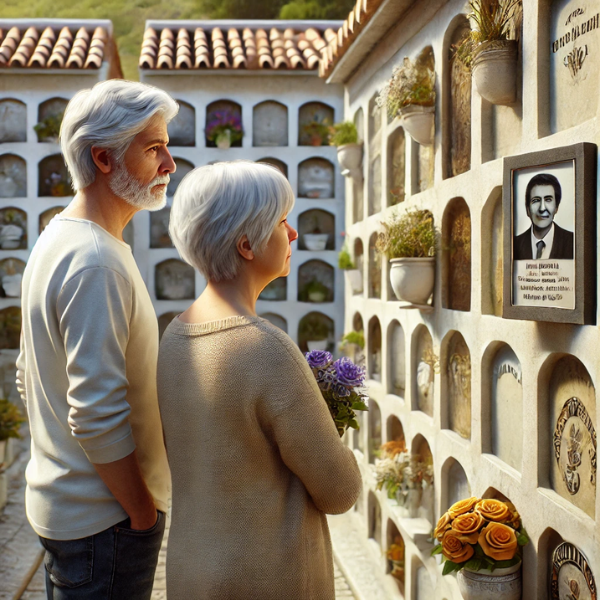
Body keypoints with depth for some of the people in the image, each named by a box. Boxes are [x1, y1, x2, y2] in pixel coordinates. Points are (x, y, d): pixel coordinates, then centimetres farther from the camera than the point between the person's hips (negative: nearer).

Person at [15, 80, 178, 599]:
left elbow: (30, 378, 17)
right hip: (106, 517, -10)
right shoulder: (97, 263, -23)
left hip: (59, 495, 10)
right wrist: (145, 513, -15)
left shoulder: (56, 240, 9)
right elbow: (98, 416, -27)